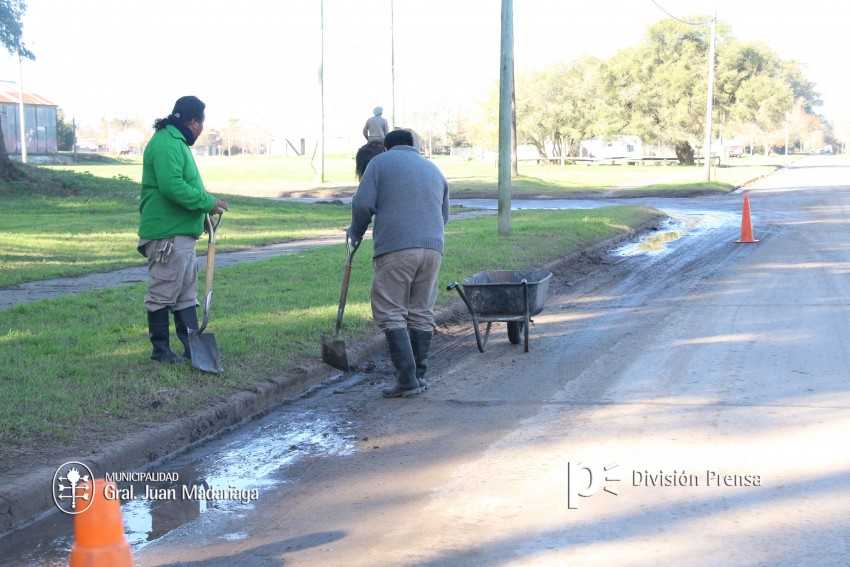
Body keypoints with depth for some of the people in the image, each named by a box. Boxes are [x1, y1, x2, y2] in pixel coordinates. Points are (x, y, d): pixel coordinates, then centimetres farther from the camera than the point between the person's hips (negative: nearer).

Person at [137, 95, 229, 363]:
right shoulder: (166, 144, -17)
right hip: (166, 236, -12)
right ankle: (160, 350, 6)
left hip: (182, 234, 12)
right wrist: (208, 202, -17)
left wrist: (205, 204, 12)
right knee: (162, 294, -2)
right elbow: (173, 187, -27)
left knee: (187, 293, 13)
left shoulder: (177, 142, 18)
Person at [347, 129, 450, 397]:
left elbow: (362, 204, -1)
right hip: (433, 247, 5)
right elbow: (444, 214, 26)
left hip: (395, 248, -5)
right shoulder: (433, 169, 24)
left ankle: (407, 378, -10)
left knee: (391, 313, -2)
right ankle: (419, 376, 14)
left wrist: (355, 232, 15)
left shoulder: (380, 162, 8)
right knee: (421, 313, 11)